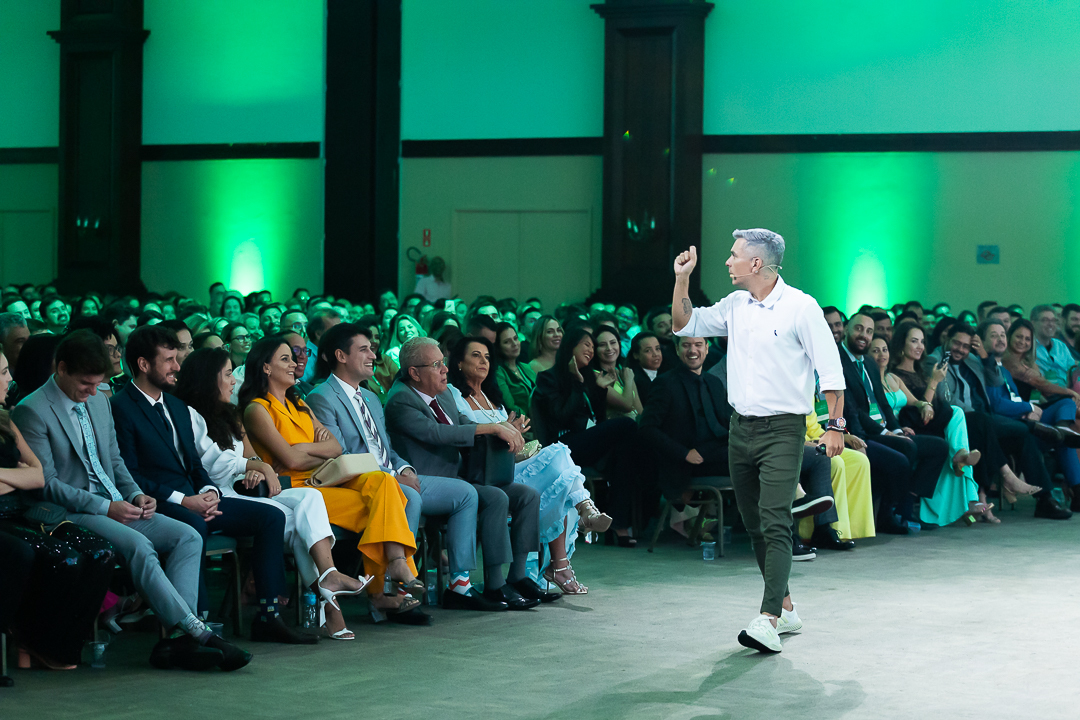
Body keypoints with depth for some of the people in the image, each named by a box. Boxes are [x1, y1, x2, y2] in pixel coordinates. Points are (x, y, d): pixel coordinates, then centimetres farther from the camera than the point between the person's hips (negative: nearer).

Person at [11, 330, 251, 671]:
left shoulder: (99, 402, 17)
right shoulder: (31, 412, -8)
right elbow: (46, 483, -12)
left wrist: (135, 495, 3)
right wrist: (106, 507, -17)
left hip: (115, 506, 8)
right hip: (71, 513, -8)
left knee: (188, 537, -12)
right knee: (139, 546, -33)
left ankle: (177, 640, -25)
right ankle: (196, 632, -32)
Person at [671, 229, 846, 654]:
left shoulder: (800, 307, -9)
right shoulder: (735, 306, 10)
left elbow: (830, 369, -8)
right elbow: (684, 324, 19)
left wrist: (836, 425, -13)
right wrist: (682, 279, 6)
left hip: (782, 429, -7)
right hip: (741, 428, 7)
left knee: (775, 523, -16)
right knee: (754, 524, 11)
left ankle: (769, 622, -23)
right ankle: (785, 608, 22)